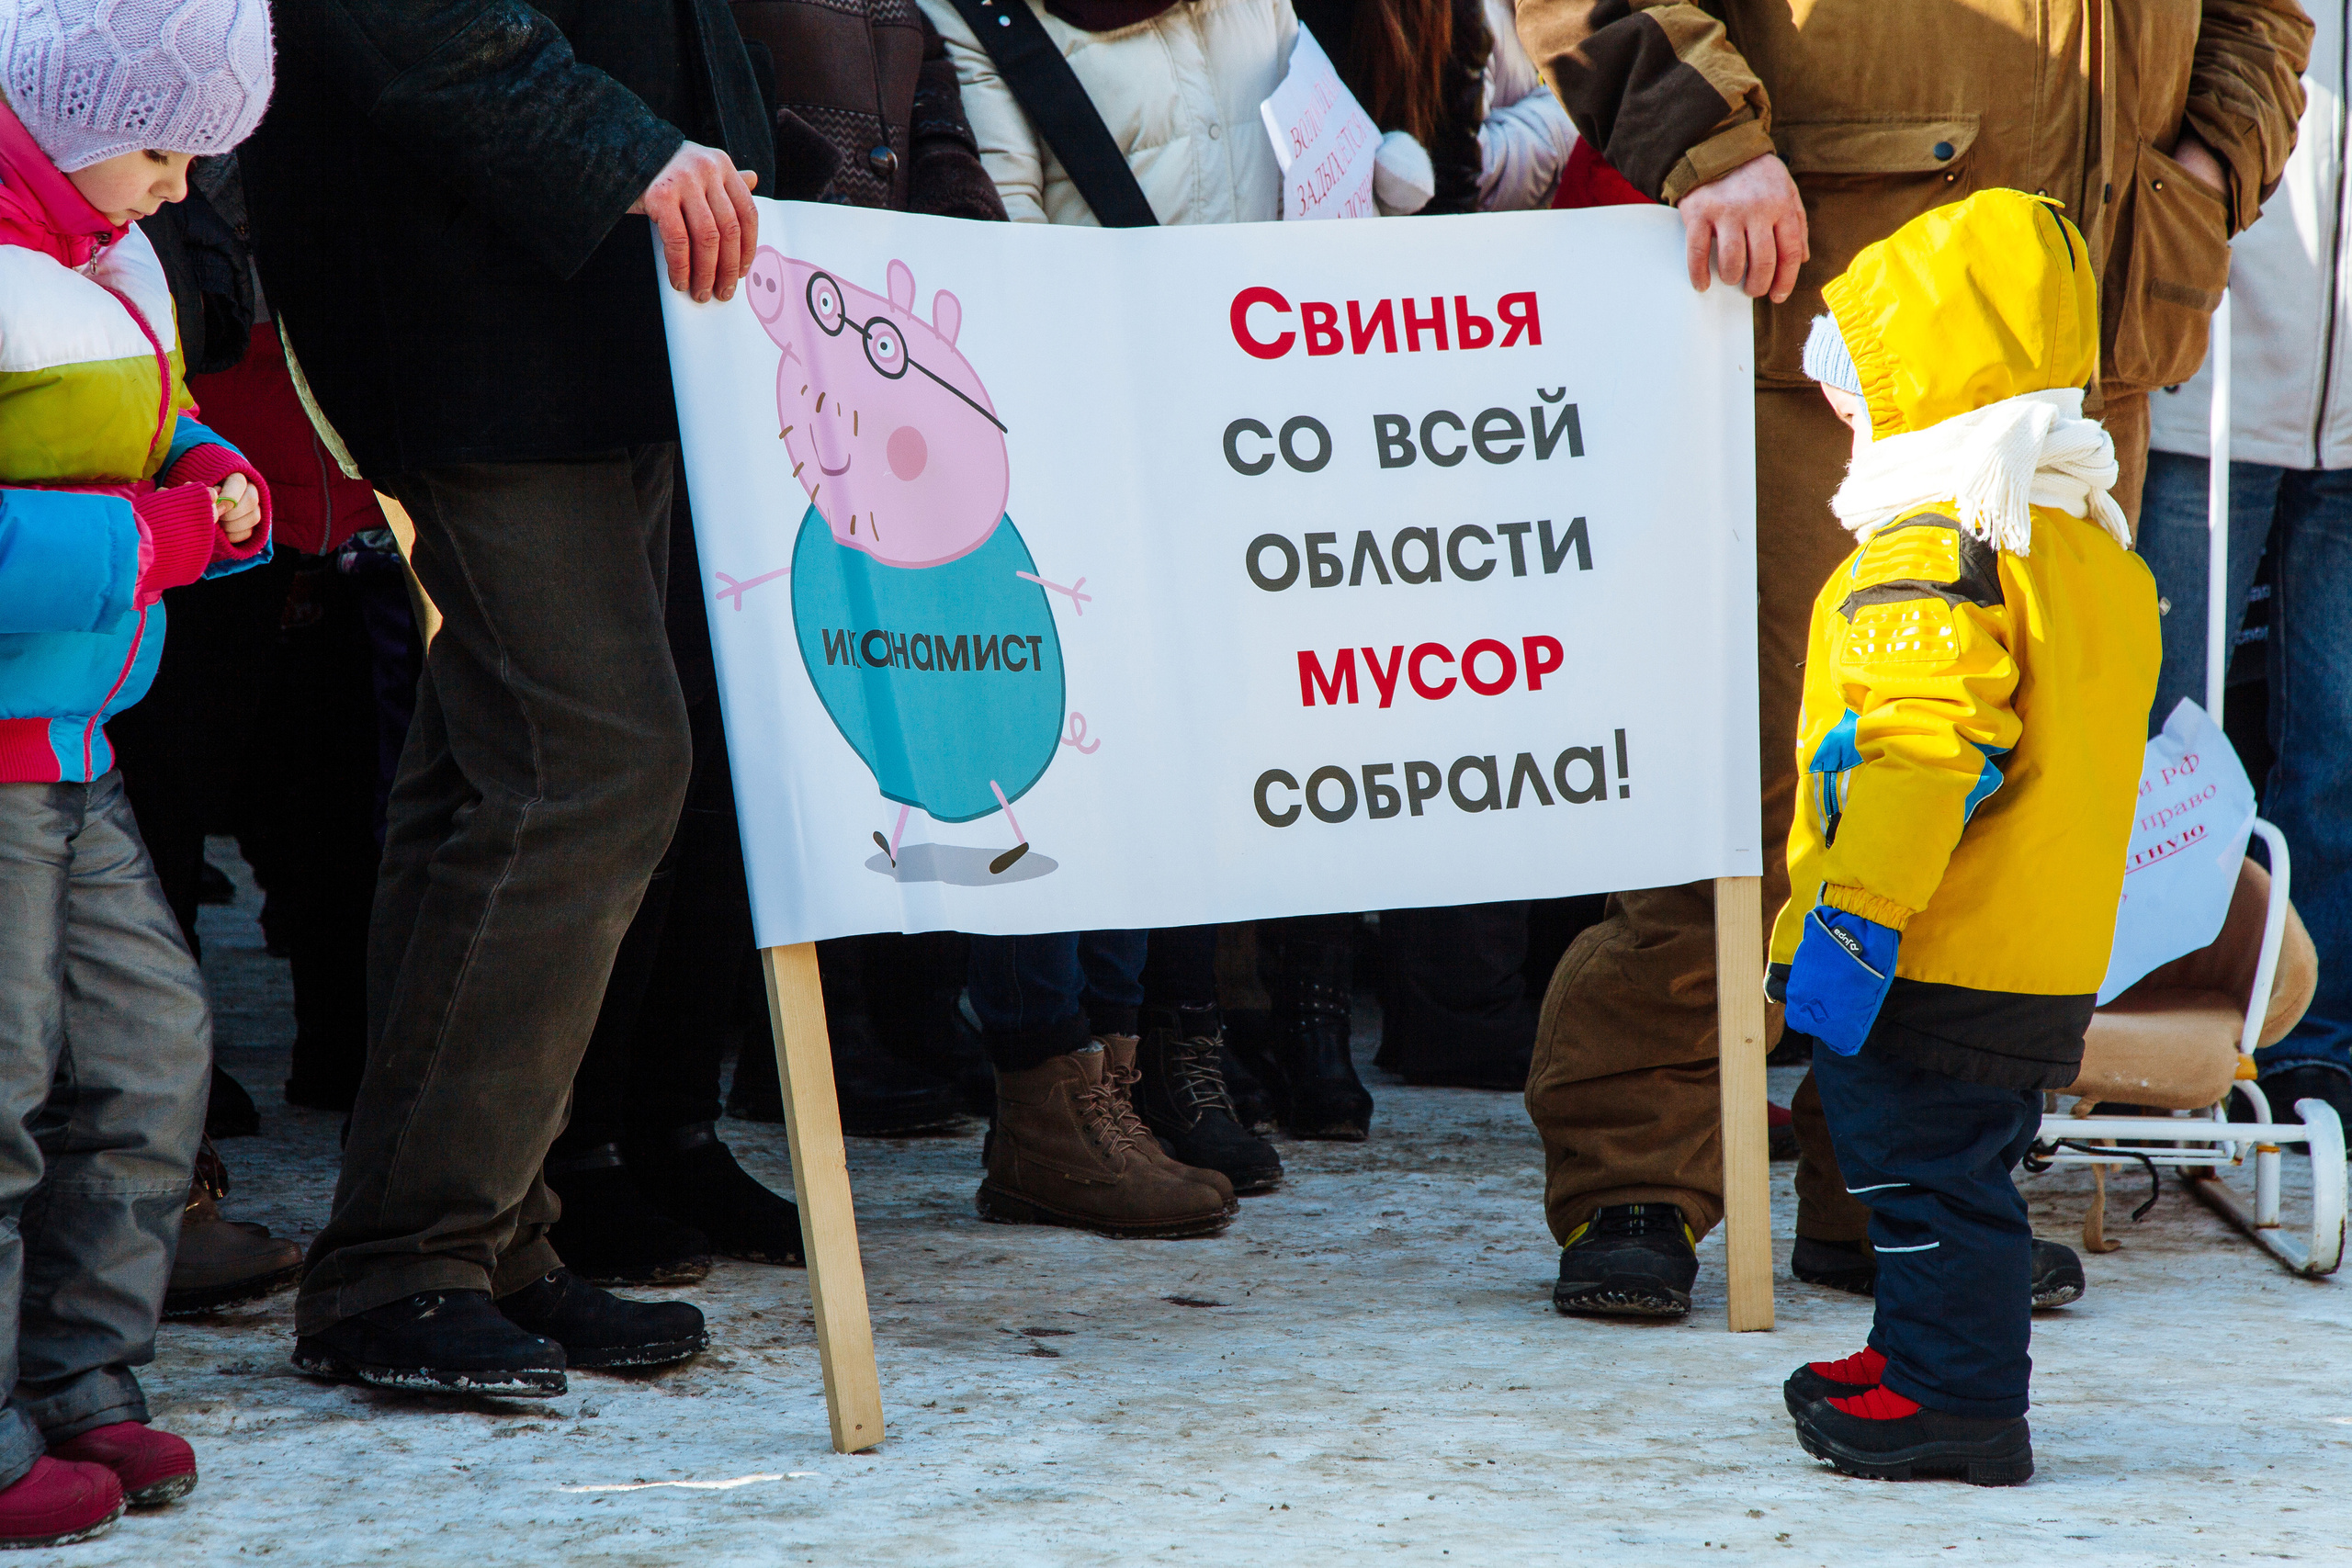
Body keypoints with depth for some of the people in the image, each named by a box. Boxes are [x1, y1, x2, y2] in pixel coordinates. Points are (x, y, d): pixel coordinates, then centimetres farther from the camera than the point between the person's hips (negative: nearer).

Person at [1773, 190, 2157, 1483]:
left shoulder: (1926, 558, -19)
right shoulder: (2095, 549, 12)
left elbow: (1924, 754, -27)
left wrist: (1851, 920, -25)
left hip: (1932, 977, -9)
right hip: (2041, 967, 10)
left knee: (1924, 1177, -2)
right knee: (1949, 1174, 20)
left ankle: (1957, 1400, 1)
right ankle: (1929, 1355, 31)